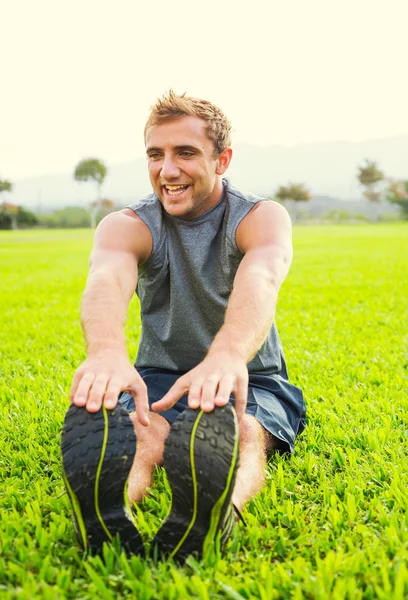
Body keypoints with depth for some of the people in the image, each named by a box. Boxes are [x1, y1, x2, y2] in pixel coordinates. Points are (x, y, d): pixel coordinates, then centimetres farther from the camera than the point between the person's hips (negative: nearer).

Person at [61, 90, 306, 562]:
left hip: (250, 380, -1)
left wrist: (227, 354, -60)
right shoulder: (128, 225, -7)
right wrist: (106, 350, -58)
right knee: (138, 434, -34)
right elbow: (107, 278, -33)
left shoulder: (261, 217, -10)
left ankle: (215, 523, -64)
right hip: (158, 377, 1)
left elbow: (260, 278, -36)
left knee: (244, 435, -37)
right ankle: (107, 518, -61)